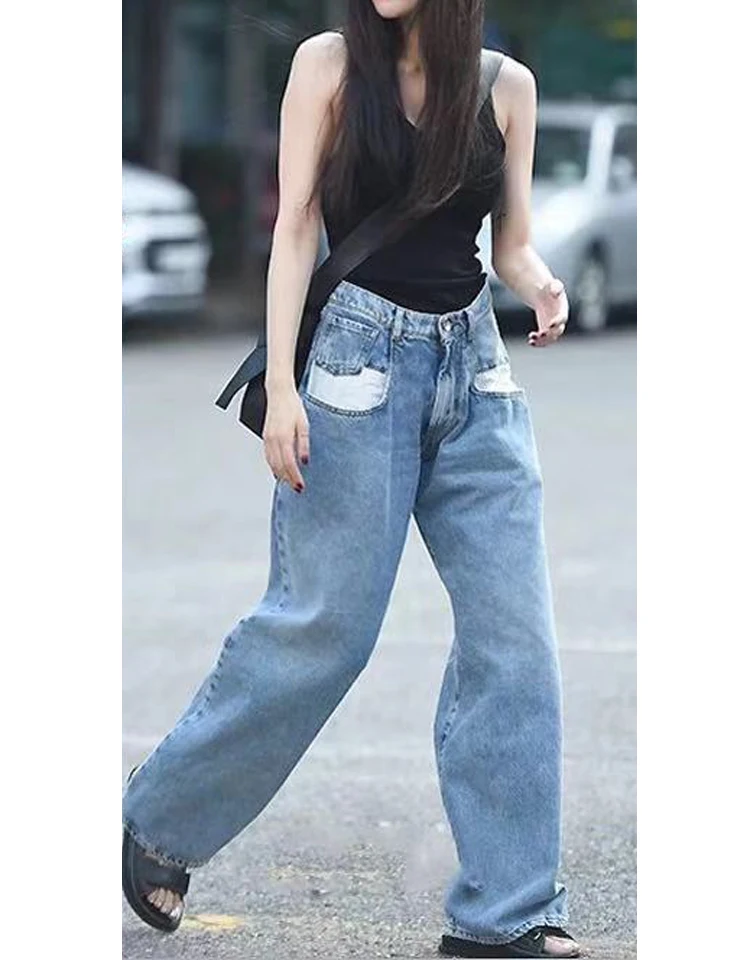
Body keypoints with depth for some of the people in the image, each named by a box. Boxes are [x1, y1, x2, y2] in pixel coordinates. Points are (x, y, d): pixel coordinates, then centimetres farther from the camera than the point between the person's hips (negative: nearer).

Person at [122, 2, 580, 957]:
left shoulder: (507, 86, 6)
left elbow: (511, 243, 12)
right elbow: (296, 226, -4)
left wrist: (541, 288, -12)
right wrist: (281, 386, -12)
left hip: (477, 370, 4)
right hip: (361, 363, -4)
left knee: (514, 634, -2)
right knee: (323, 627, -3)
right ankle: (160, 823, 18)